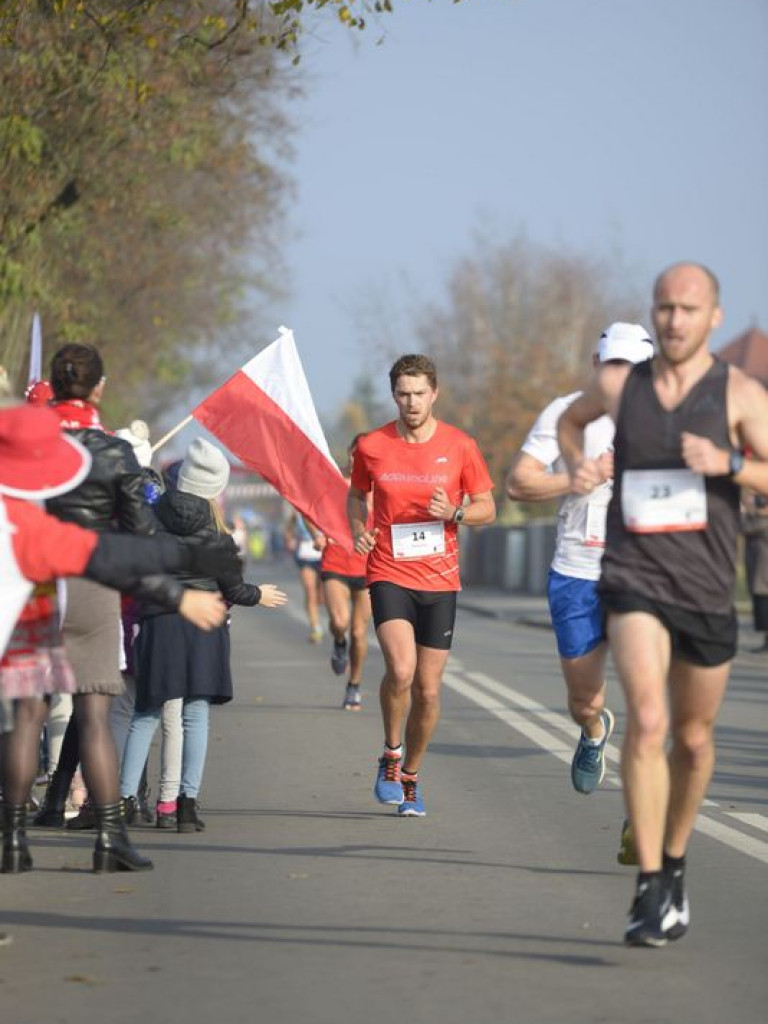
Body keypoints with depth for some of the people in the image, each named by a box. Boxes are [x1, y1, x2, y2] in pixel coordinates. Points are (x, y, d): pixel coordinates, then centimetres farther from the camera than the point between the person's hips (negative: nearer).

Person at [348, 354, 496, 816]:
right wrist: (359, 530, -1)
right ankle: (391, 754, 2)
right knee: (401, 669, -23)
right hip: (389, 574, -1)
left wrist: (455, 512, -15)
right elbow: (357, 495, 18)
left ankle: (410, 776, 26)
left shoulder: (460, 446, -1)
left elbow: (487, 508, 6)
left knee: (428, 690, 5)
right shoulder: (371, 447, 0)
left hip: (440, 581, 1)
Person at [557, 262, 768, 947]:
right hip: (634, 581, -1)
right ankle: (650, 891, -19)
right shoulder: (619, 384, 4)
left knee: (693, 738, 14)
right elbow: (570, 421, 26)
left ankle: (675, 864, 38)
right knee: (647, 722, -20)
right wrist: (577, 465, 6)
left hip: (706, 589, 1)